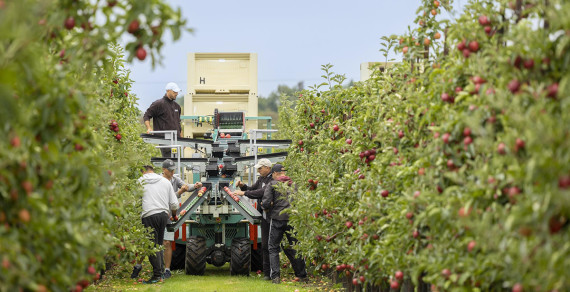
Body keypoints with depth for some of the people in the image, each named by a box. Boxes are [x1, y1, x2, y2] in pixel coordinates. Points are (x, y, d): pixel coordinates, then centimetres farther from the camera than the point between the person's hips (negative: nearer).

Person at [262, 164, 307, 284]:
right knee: (295, 247, 14)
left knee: (273, 248, 7)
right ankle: (302, 275, 15)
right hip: (292, 219, 3)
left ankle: (275, 276, -4)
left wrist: (266, 208, 11)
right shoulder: (293, 184, 9)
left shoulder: (272, 185, -3)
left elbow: (266, 203, -10)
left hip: (277, 219, -3)